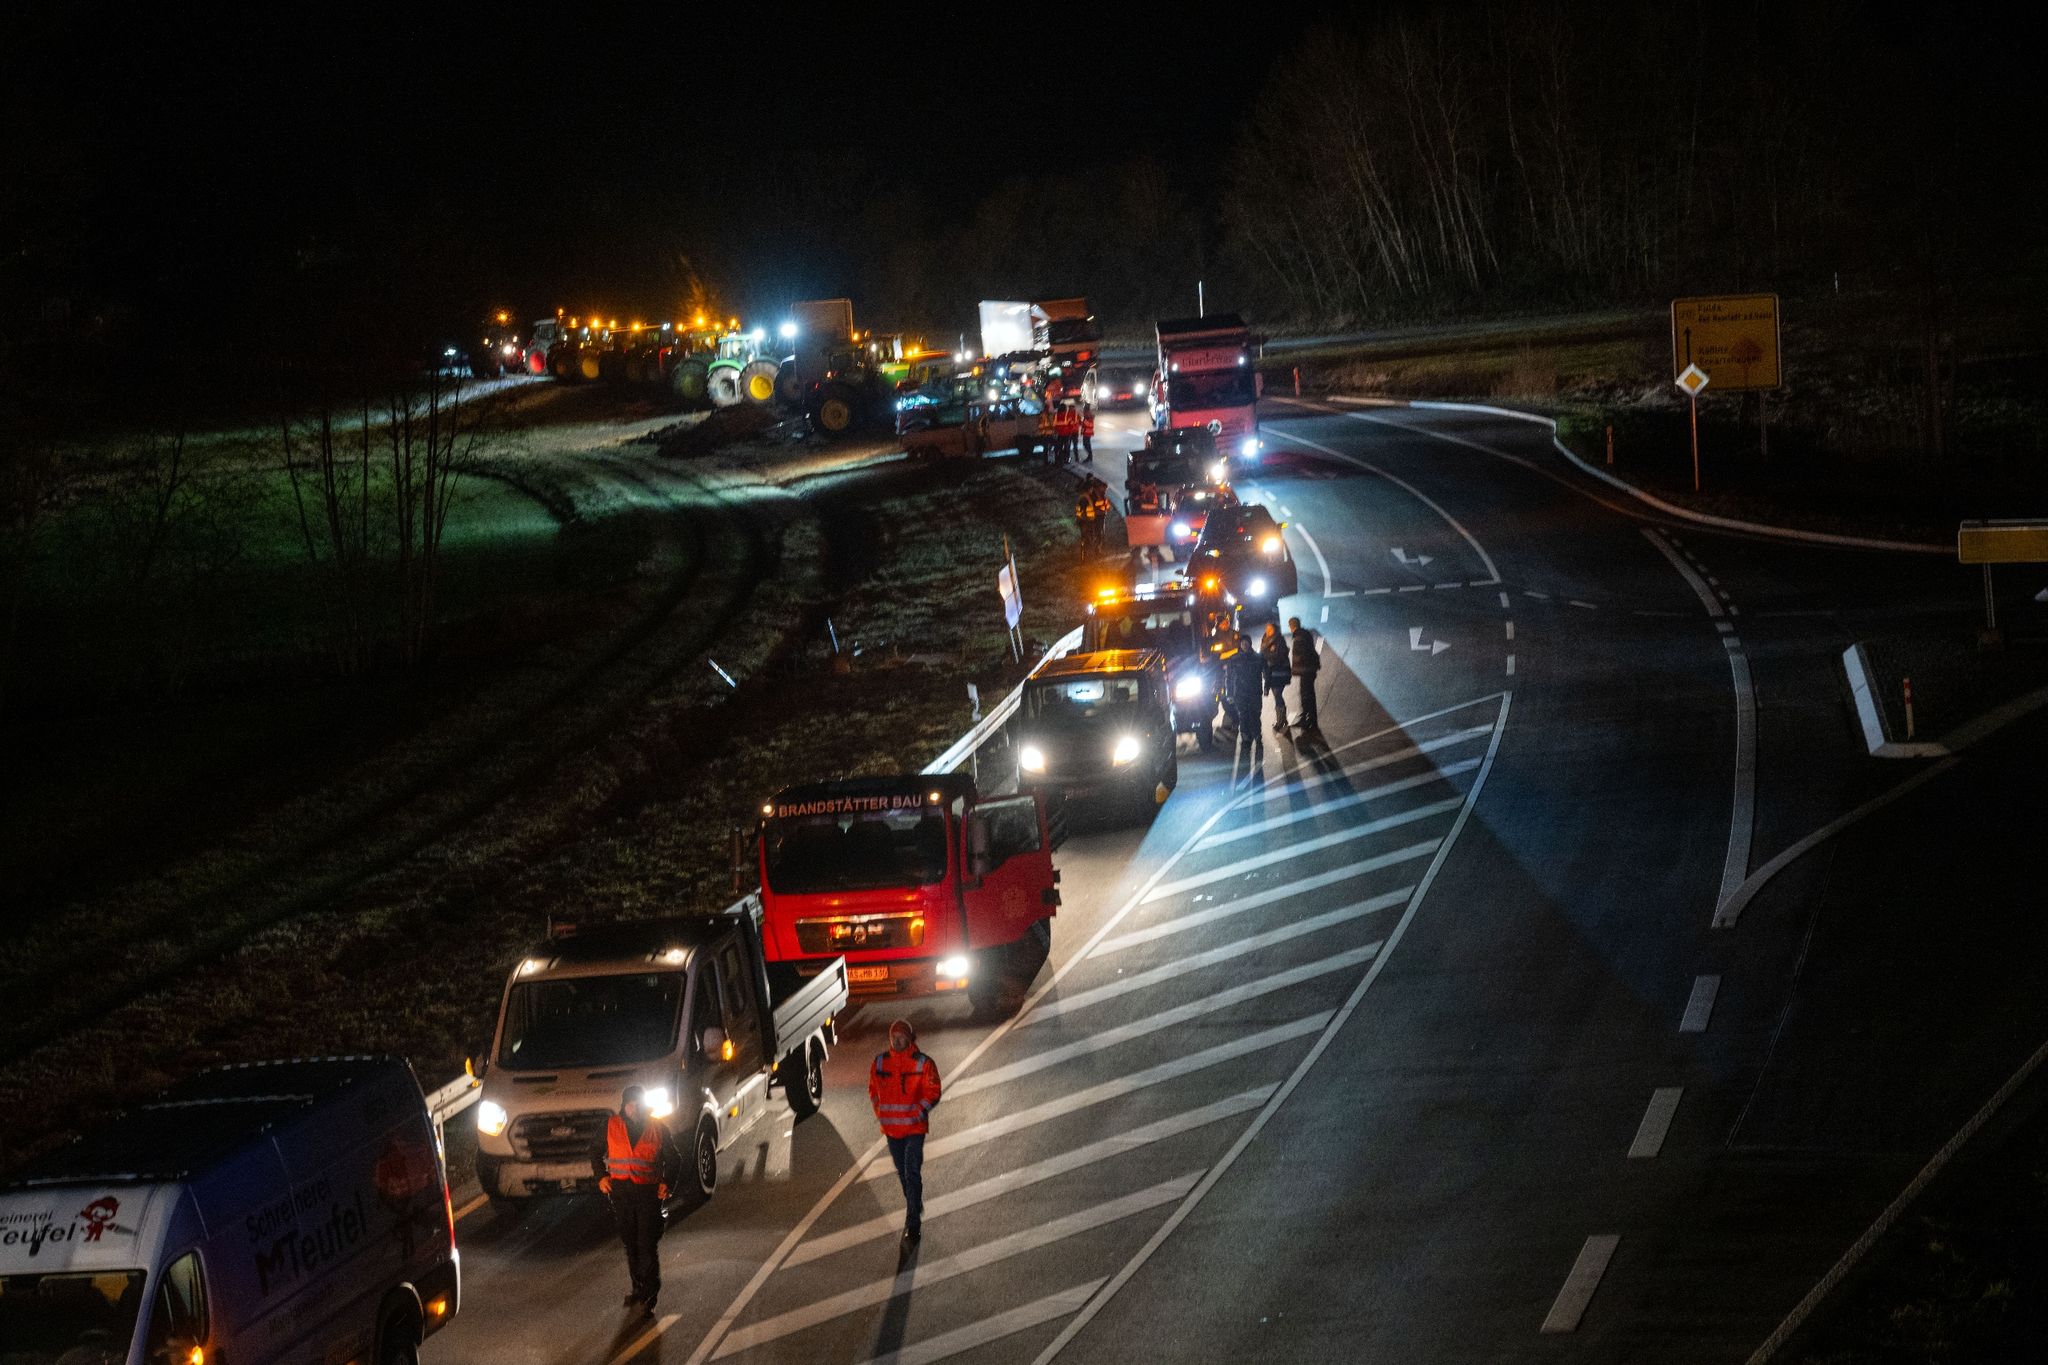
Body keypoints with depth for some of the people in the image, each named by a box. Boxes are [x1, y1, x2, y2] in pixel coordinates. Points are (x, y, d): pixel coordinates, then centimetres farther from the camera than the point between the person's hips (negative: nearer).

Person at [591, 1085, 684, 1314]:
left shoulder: (658, 1129, 2)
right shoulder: (612, 1127, 5)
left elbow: (674, 1160, 10)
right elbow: (597, 1154, 17)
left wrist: (668, 1183, -5)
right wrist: (601, 1177, 1)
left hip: (649, 1192, -3)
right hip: (620, 1192, 3)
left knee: (647, 1244, -8)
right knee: (630, 1243, 10)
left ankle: (649, 1294, -6)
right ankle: (638, 1287, 21)